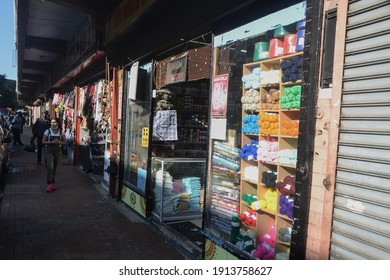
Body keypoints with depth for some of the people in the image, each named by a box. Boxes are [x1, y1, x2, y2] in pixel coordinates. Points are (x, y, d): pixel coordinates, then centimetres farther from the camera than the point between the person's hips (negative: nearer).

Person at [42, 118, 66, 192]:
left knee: (55, 168, 10)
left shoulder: (61, 132, 2)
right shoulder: (48, 131, -4)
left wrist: (58, 142, -16)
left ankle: (53, 183, 21)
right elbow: (43, 142, -4)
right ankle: (49, 184, -6)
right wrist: (52, 142, -19)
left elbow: (64, 142, 5)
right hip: (49, 151, -3)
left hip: (58, 151, 3)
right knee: (50, 168, -12)